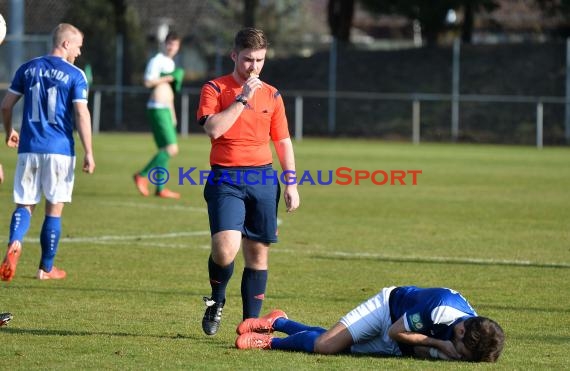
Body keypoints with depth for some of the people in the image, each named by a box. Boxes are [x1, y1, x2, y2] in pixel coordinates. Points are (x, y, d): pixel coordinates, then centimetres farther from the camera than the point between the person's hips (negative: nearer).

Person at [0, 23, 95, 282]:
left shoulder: (28, 68, 8)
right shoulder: (75, 75, -5)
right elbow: (81, 115, -12)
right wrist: (88, 153, -10)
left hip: (29, 148, 3)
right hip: (60, 150, -3)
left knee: (24, 204, 7)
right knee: (54, 208, 8)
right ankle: (46, 268, 14)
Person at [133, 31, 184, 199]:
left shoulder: (170, 63, 20)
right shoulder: (157, 60, -9)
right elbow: (148, 81, -22)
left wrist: (172, 115, 28)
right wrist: (169, 77, -17)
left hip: (166, 109, 10)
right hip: (157, 109, -10)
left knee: (165, 150, 8)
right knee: (171, 149, -15)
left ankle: (160, 188, 10)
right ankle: (142, 176, -9)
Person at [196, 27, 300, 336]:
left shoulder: (272, 95, 12)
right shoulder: (215, 89, 0)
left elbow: (283, 142, 16)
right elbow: (213, 128, -16)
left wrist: (291, 184, 9)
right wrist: (242, 99, -15)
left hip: (263, 179, 4)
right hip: (226, 179, -4)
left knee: (258, 252, 4)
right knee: (225, 249, -20)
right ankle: (217, 301, 9)